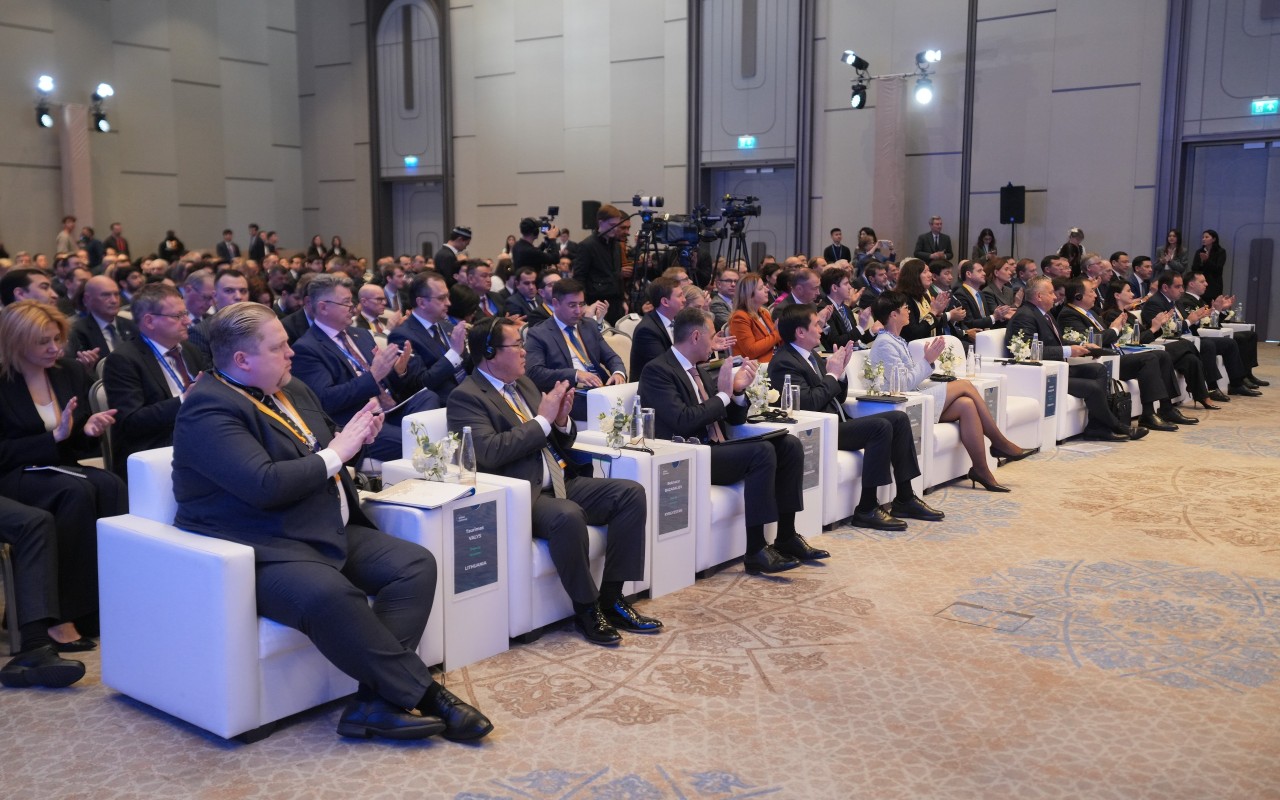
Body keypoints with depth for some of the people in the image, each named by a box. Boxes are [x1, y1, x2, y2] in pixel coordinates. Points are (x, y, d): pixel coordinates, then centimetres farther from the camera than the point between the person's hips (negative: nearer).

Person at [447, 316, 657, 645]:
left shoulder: (524, 383, 17)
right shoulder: (466, 397, -7)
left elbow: (561, 443, 22)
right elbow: (490, 452, -23)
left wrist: (562, 420, -2)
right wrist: (543, 419, -16)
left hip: (560, 483, 8)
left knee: (631, 493, -9)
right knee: (568, 515, -36)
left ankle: (612, 599, -6)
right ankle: (586, 609, -15)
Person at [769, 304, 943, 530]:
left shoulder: (812, 356, 17)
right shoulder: (783, 363, -12)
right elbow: (808, 403, -22)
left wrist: (840, 372, 1)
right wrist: (832, 374, -11)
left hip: (839, 422, 10)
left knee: (899, 418, 1)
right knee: (880, 426, -25)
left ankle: (904, 499, 3)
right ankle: (866, 510, -21)